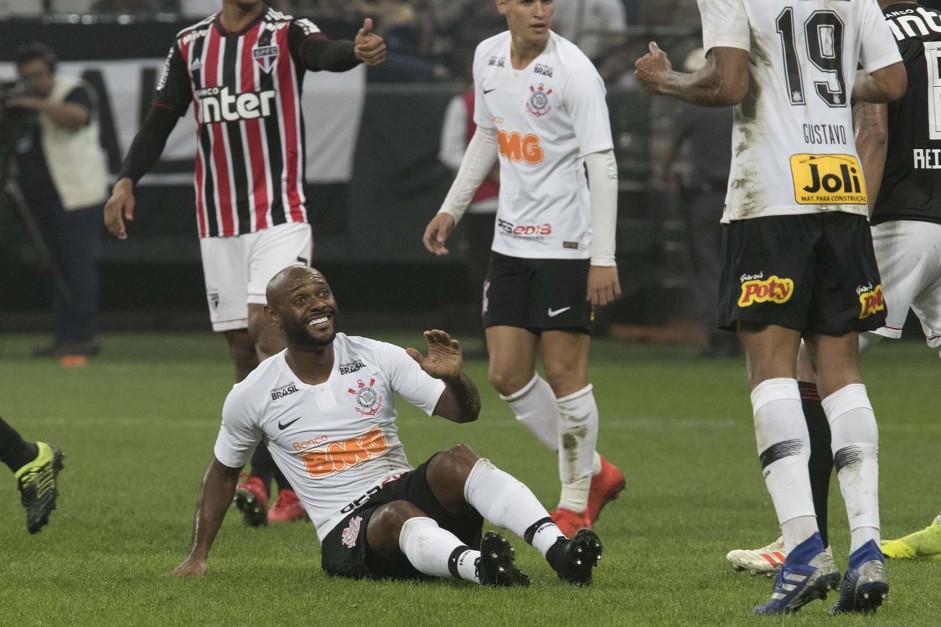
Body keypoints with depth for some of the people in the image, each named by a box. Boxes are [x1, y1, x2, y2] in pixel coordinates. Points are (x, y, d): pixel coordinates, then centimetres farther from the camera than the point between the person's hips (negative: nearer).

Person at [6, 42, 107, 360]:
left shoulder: (75, 91, -7)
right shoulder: (23, 102, 18)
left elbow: (76, 116, -29)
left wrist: (37, 104, -30)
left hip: (75, 197, -8)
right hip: (41, 199, 8)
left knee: (79, 263, -10)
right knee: (54, 267, 8)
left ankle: (83, 337, -11)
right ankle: (65, 336, 12)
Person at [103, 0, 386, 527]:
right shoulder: (191, 45, 10)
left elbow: (324, 54, -26)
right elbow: (161, 121, 17)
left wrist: (357, 52, -49)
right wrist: (127, 180, 4)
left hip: (281, 215, -5)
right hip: (218, 222, 5)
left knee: (266, 327, -19)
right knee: (244, 349, 4)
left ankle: (262, 478, -22)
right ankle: (290, 487, 10)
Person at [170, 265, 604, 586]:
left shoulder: (377, 358, 5)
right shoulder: (251, 397, 3)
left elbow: (464, 412, 2)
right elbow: (223, 473, 19)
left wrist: (454, 378, -20)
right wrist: (197, 557, 17)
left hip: (405, 490, 3)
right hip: (345, 534, -3)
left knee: (454, 462, -31)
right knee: (399, 516, -38)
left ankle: (559, 551, -51)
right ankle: (474, 566, -71)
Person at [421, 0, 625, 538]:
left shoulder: (573, 70, -15)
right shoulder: (488, 57, 6)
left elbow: (602, 164, -16)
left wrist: (604, 257, -21)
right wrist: (451, 209, 20)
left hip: (566, 243, -7)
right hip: (511, 241, 7)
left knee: (564, 372, -4)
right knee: (507, 374, 6)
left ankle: (576, 502, 11)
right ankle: (594, 472, 22)